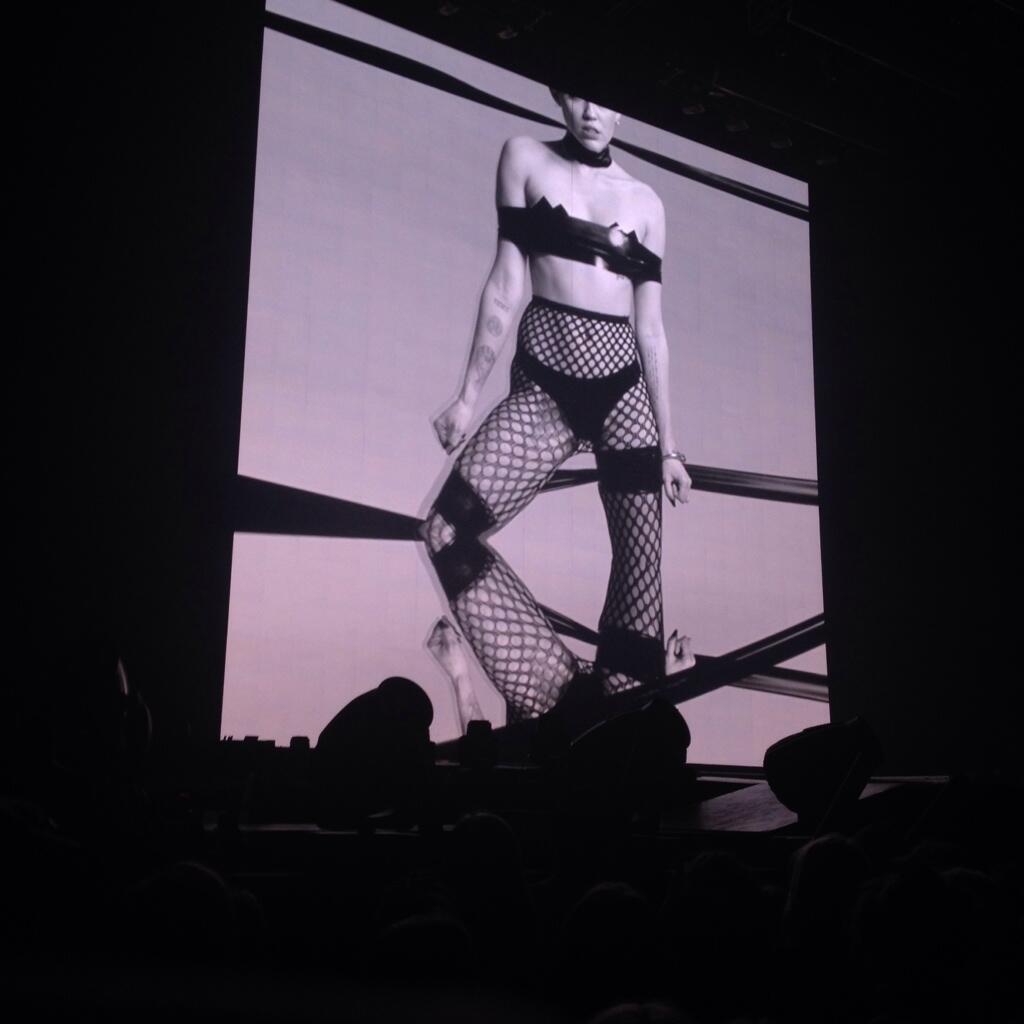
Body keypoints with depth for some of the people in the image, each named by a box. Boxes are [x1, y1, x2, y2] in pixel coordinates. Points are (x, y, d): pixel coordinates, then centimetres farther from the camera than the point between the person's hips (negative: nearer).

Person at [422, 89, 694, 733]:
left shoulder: (645, 203, 10)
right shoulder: (525, 159, 9)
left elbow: (651, 328, 9)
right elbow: (506, 286, 4)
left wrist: (668, 443, 5)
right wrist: (468, 397, -1)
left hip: (624, 387, 1)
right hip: (543, 384, -1)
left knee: (644, 548, -6)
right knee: (448, 532, -15)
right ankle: (548, 682, -3)